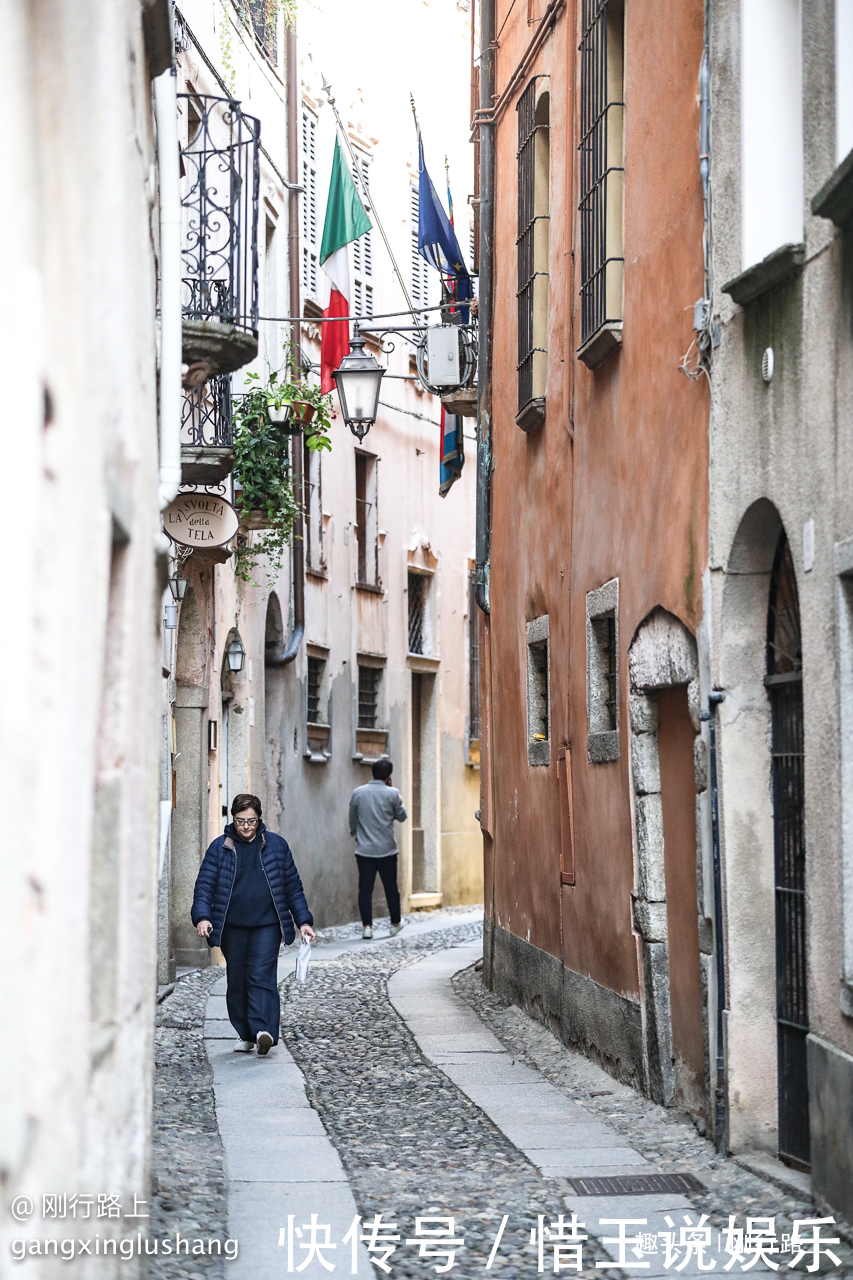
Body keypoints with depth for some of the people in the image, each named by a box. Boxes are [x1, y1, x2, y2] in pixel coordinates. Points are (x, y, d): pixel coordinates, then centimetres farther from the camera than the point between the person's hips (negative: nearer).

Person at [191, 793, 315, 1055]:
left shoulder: (276, 845, 7)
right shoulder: (219, 847, 4)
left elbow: (293, 886, 11)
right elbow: (204, 885, 1)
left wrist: (303, 921, 6)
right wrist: (202, 916, -15)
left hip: (267, 925, -1)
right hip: (232, 927, 2)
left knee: (262, 976, -13)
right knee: (237, 981, 6)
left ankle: (264, 1031, -22)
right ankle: (245, 1035, 16)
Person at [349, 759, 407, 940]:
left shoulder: (358, 793, -1)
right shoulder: (392, 793, -8)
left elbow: (352, 818, 8)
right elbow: (402, 816, 6)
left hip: (364, 849, 1)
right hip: (387, 849, -1)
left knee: (365, 888, 2)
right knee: (391, 887, 12)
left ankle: (367, 926, -5)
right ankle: (395, 923, 24)